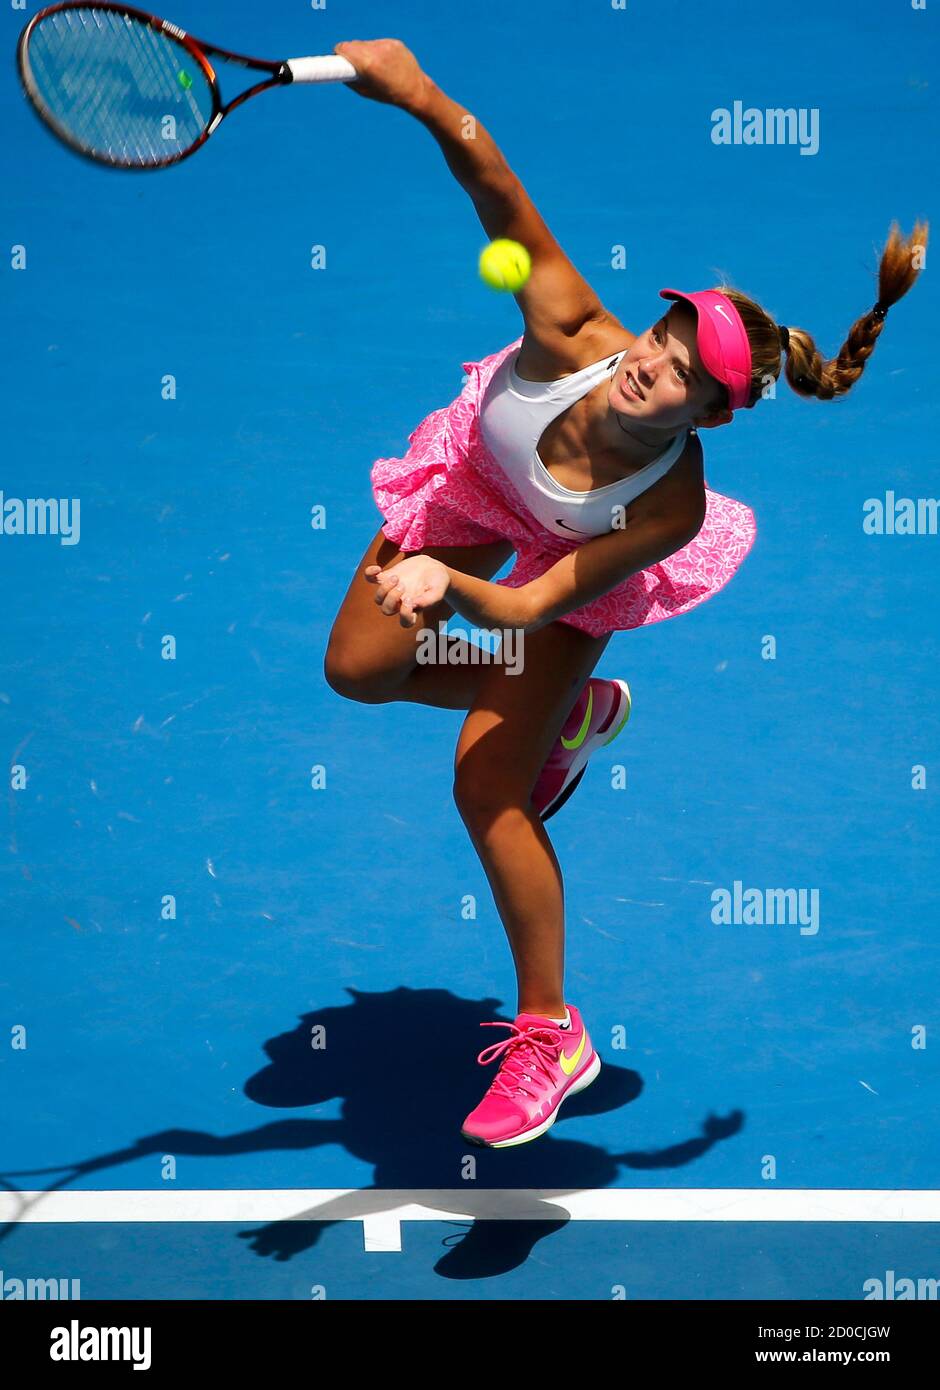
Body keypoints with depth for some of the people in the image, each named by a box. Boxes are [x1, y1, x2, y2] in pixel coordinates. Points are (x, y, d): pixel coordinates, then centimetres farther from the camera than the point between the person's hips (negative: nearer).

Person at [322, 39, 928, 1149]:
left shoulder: (668, 509, -43)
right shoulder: (568, 336, -41)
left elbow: (533, 606, -41)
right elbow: (504, 200, -46)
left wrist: (449, 585, -61)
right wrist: (424, 99, -62)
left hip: (576, 557, -4)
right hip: (477, 475, 4)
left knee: (486, 791, -9)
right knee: (358, 669, 7)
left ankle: (550, 1036, 11)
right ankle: (569, 712, 30)